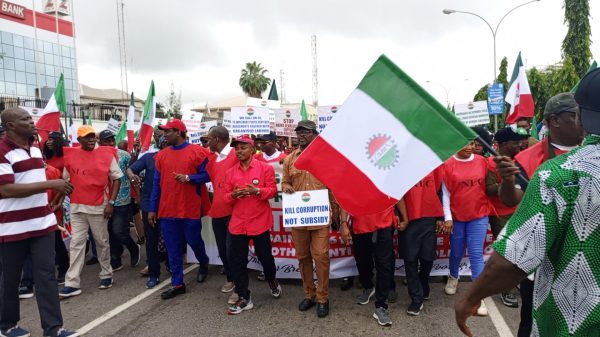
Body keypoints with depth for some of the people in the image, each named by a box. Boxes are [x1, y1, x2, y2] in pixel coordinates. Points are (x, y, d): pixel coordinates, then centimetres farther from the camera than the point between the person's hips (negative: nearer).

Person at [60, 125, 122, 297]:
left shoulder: (106, 154, -6)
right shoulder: (70, 155, 2)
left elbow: (117, 179, -4)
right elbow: (65, 179, 13)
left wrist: (111, 202, -10)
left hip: (99, 207, -2)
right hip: (77, 207, 2)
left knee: (102, 242, 11)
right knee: (76, 243, 3)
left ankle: (106, 275, 26)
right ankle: (72, 283, 7)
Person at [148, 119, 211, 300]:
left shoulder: (198, 152, -5)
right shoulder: (161, 155, 7)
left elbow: (207, 175, -5)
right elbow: (156, 183, 9)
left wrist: (189, 178, -21)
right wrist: (152, 209, 7)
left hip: (191, 208, -4)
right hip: (167, 210, 4)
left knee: (194, 241, 10)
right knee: (172, 249, 7)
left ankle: (204, 264, 41)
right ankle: (177, 284, 17)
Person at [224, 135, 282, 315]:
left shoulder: (265, 168, -2)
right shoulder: (230, 172, 7)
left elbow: (272, 190, -6)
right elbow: (226, 197, 8)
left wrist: (257, 191, -23)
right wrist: (233, 194, -15)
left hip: (260, 221, -3)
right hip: (238, 223, 3)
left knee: (265, 256, 11)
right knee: (236, 261, 2)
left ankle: (272, 281, 43)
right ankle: (244, 298, 15)